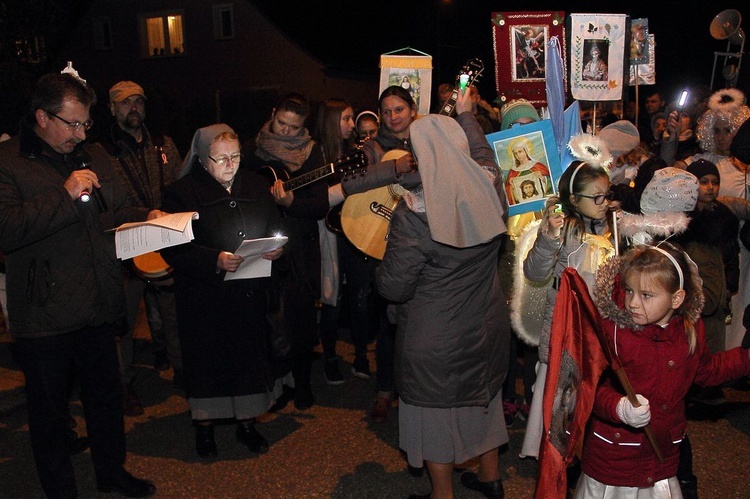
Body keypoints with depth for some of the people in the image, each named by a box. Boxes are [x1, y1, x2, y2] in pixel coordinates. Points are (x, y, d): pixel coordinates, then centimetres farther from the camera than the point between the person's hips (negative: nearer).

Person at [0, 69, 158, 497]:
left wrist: (146, 217, 0)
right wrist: (64, 194, -26)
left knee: (107, 396, 20)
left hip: (100, 306, 6)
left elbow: (118, 211, 20)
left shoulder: (94, 155, 10)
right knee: (50, 411, 13)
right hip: (44, 316, -5)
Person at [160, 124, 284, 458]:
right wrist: (215, 260, -28)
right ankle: (204, 425, 29)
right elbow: (174, 248, -14)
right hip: (204, 297, -4)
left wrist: (277, 248, -11)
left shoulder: (254, 187, 7)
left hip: (250, 293, 4)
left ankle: (247, 422, 30)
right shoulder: (182, 193, -8)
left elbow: (275, 226, 11)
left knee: (250, 353, 12)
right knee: (207, 359, 8)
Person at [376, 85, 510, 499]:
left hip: (435, 339, -6)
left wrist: (381, 269, 0)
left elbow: (393, 286, -22)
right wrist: (466, 115, 30)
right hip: (487, 326, 6)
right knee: (482, 396, 25)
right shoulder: (490, 189, -10)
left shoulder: (413, 214, -27)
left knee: (436, 409, 14)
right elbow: (484, 155, 15)